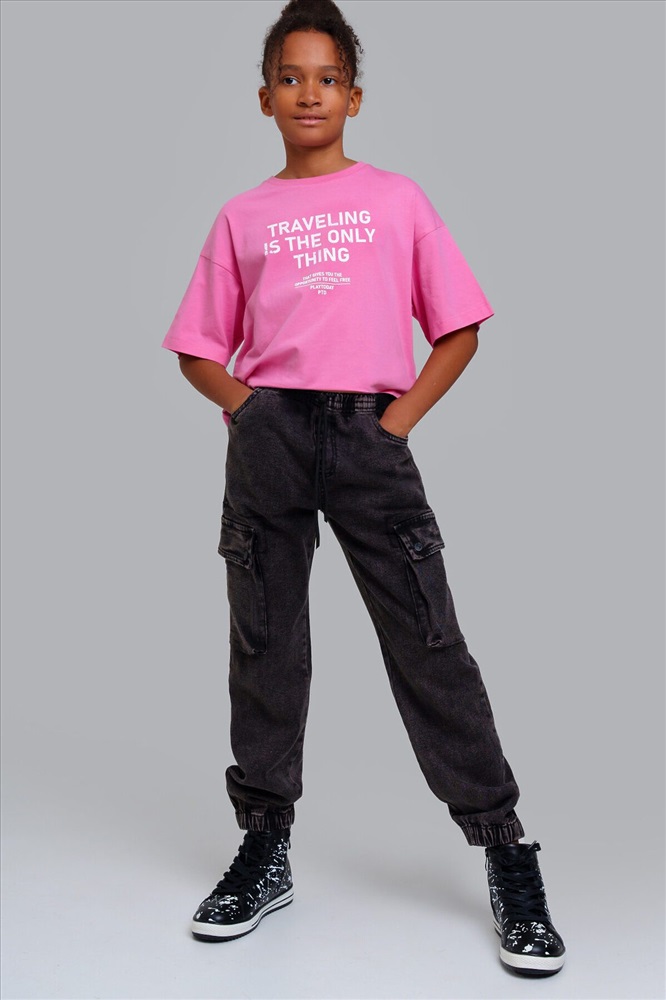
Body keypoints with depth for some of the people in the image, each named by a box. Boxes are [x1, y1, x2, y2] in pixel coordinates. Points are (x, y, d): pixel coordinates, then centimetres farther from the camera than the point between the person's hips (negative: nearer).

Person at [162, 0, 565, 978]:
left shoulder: (397, 198, 11)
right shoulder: (242, 217, 14)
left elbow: (458, 328, 10)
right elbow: (199, 348, 16)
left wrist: (404, 414, -4)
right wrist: (245, 407, -2)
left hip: (369, 432, -2)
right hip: (266, 434, 2)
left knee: (429, 640, -6)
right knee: (265, 644, 5)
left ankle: (508, 858, 2)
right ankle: (265, 852, 18)